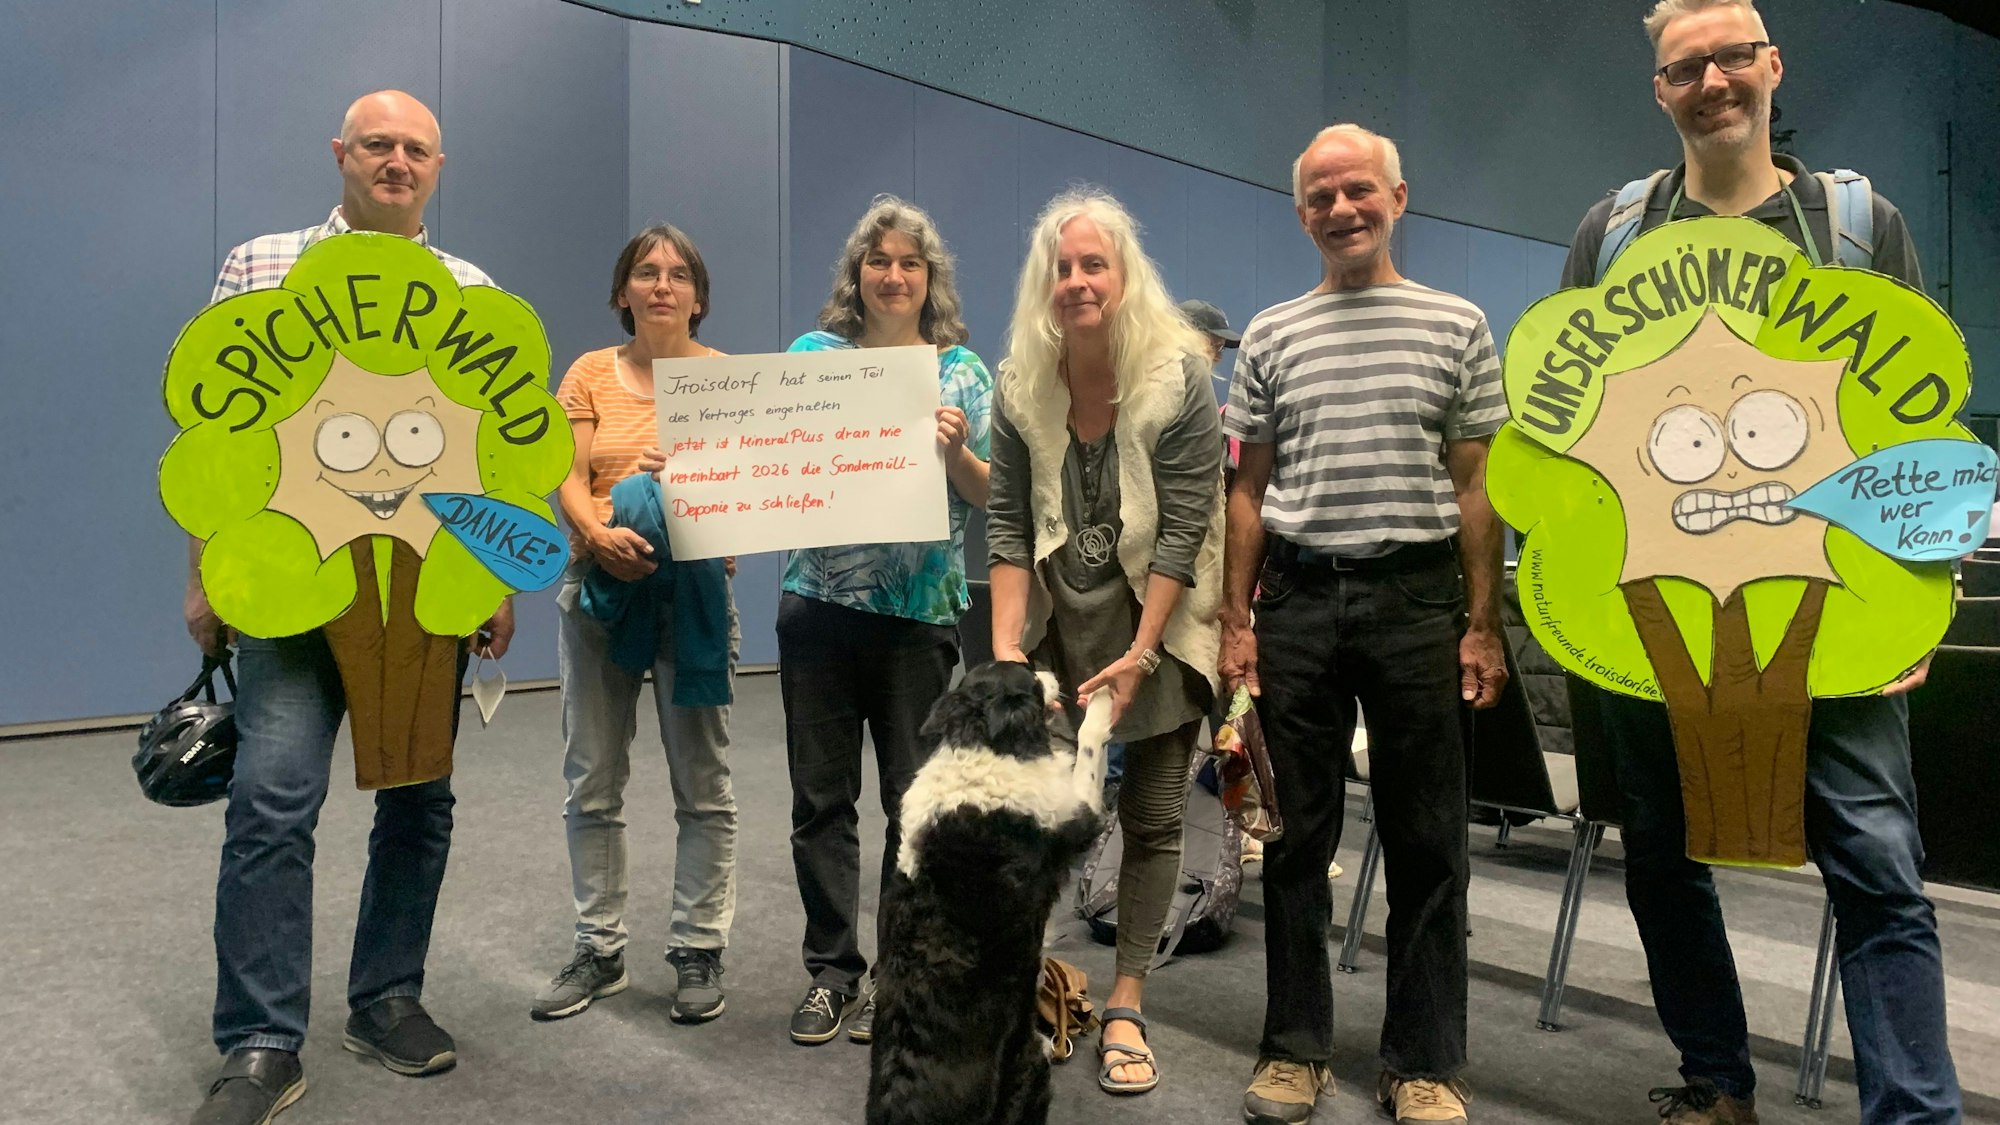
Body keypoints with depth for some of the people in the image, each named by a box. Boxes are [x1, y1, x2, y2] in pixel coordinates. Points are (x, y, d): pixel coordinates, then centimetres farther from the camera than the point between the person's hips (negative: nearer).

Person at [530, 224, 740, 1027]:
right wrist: (599, 533, -22)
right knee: (592, 783, 7)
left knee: (702, 785, 4)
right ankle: (599, 950, 21)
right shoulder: (590, 374, 8)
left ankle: (699, 950, 17)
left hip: (695, 590, -2)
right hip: (599, 586, 2)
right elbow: (567, 479, -2)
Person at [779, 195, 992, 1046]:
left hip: (920, 609, -1)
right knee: (820, 797, 7)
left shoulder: (961, 369, 4)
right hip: (819, 600, 2)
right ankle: (832, 969, 23)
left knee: (915, 800, 6)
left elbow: (990, 496, 1)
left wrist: (954, 451, -18)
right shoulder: (814, 353, 7)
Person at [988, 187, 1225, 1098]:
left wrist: (1141, 655, -19)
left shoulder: (1179, 374, -14)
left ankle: (1125, 1008, 16)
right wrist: (1005, 646, -11)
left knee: (1151, 816, 4)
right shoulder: (1022, 383, -3)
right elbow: (1008, 524, -3)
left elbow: (1184, 527, -15)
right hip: (1057, 621, 3)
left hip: (1158, 625, -2)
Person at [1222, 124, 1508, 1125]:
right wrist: (1235, 620, 3)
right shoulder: (1270, 337, 10)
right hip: (1297, 601, 1)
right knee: (1295, 836, 7)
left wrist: (1483, 624, -1)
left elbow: (1474, 488, 5)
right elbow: (1249, 492, 9)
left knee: (1427, 844, 5)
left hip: (1417, 599, -1)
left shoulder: (1456, 326, 6)